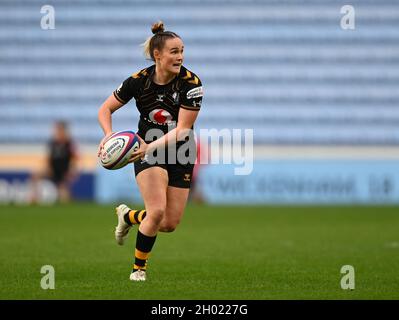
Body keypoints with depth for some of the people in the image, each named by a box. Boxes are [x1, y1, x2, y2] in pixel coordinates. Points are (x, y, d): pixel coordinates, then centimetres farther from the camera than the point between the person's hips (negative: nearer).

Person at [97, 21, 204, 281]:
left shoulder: (191, 83, -19)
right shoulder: (139, 81, -14)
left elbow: (182, 129, -22)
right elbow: (106, 109, -2)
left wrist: (151, 147, -35)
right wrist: (109, 135, -22)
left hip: (180, 154, 1)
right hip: (147, 149, -1)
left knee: (171, 224, 1)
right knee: (157, 211, -22)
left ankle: (127, 216, 32)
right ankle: (139, 268, 0)